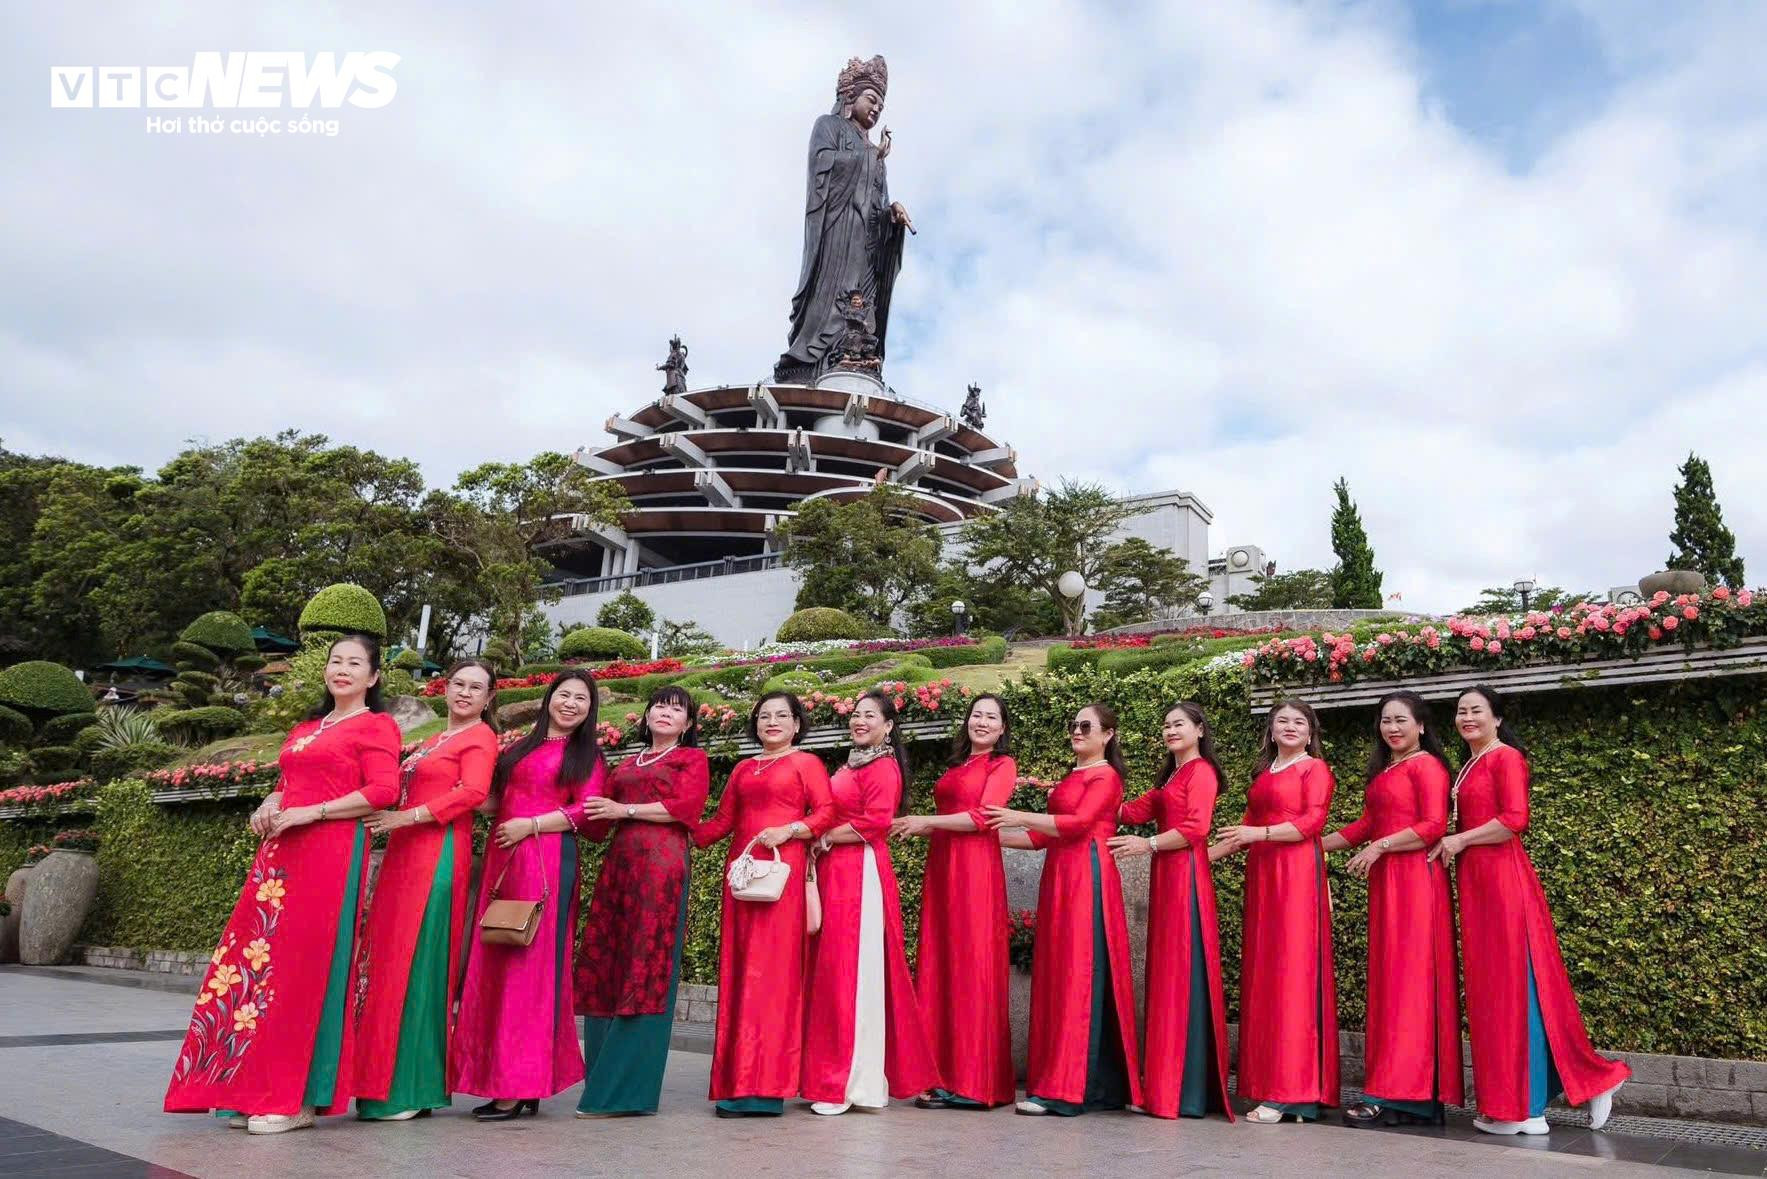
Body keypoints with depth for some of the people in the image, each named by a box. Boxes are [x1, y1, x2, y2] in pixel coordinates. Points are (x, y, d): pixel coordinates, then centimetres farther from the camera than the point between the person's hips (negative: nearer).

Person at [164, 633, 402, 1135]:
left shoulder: (376, 725, -1)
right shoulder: (305, 728, 23)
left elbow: (382, 791, -12)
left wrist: (310, 813, -15)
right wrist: (269, 806, 6)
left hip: (331, 853, -7)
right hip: (281, 851, 7)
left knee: (303, 966, -7)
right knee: (257, 957, 3)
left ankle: (295, 1098, 1)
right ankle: (255, 1090, 12)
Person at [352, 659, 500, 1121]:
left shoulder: (480, 736, 0)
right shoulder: (432, 741, 24)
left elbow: (472, 792, -16)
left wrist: (408, 817, -18)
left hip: (438, 856, -8)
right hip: (404, 857, 8)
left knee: (415, 964, -9)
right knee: (386, 959, 5)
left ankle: (411, 1088, -4)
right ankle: (385, 1080, 11)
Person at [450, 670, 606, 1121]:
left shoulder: (586, 755, 7)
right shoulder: (522, 747, 22)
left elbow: (586, 809, -5)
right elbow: (496, 800, 22)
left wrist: (531, 825, -12)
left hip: (547, 860, -6)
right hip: (502, 859, 6)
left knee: (530, 963, -7)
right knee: (494, 963, 3)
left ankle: (520, 1086, -4)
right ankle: (499, 1077, 8)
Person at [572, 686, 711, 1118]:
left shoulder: (692, 757, 11)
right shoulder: (626, 765, 25)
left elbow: (686, 806, -5)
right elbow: (599, 821, 20)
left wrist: (625, 809, -6)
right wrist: (593, 812, -1)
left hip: (662, 863, -5)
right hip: (618, 863, 5)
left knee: (647, 972, -8)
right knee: (604, 967, -1)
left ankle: (625, 1090, -6)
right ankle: (604, 1080, 6)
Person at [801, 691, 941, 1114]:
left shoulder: (883, 766, -6)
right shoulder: (852, 765, 21)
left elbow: (874, 823, -16)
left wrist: (823, 839, -9)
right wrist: (820, 843, 6)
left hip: (861, 874, -9)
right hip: (834, 874, 9)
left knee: (853, 972, -6)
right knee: (830, 971, 8)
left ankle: (853, 1082, -1)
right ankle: (833, 1075, 14)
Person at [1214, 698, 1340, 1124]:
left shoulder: (1315, 768, 2)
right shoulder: (1264, 772, 21)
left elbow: (1312, 821, -9)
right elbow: (1246, 827, 20)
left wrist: (1259, 833, -16)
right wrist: (1204, 855, 12)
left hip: (1297, 873, -7)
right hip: (1262, 874, 7)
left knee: (1292, 970, -8)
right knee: (1263, 972, 3)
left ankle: (1292, 1091, -6)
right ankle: (1269, 1083, 7)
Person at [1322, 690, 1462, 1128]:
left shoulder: (1425, 764, -5)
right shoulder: (1383, 770, 20)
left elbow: (1434, 826, -15)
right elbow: (1365, 826, 21)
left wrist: (1379, 847, -14)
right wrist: (1314, 844, 18)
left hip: (1416, 880, -9)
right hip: (1385, 883, 9)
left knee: (1407, 978, -6)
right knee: (1389, 979, 7)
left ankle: (1392, 1094, -4)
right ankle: (1414, 1094, 11)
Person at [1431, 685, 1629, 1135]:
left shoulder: (1506, 757, -6)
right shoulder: (1469, 765, 20)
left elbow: (1514, 819, -16)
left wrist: (1460, 841, -11)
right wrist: (1452, 847, 6)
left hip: (1503, 879, -9)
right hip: (1477, 882, 9)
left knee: (1514, 985, -4)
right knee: (1490, 989, 8)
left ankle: (1522, 1107, 3)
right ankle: (1519, 1101, 14)